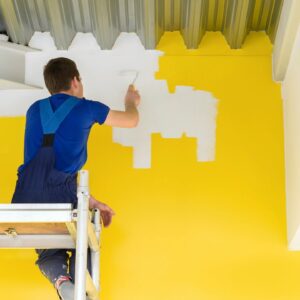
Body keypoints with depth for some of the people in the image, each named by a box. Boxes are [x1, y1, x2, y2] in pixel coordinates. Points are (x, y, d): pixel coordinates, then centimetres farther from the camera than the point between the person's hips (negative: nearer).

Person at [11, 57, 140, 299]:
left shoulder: (35, 110, 19)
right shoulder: (86, 108, 8)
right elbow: (132, 120, 25)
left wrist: (88, 200, 23)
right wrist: (131, 102, 50)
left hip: (25, 199, 3)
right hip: (60, 197, -3)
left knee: (49, 253, 26)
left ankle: (60, 279, -7)